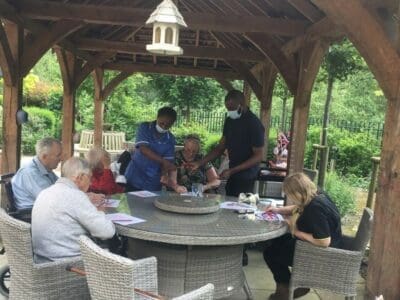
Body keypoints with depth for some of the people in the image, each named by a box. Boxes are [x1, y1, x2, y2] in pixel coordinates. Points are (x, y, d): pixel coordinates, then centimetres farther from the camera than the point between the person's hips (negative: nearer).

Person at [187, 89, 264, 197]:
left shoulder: (254, 124, -16)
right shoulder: (230, 120, 6)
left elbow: (258, 156, -16)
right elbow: (221, 147, 10)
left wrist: (232, 171, -23)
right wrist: (199, 163, -1)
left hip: (246, 177, -7)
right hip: (232, 175, 7)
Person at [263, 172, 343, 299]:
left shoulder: (315, 208, -32)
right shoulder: (316, 195, -3)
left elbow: (324, 242, -35)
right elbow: (298, 209, 18)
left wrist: (297, 232, -22)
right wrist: (278, 210, 6)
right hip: (316, 244, 10)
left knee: (270, 253, 1)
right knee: (277, 242, 20)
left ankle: (286, 289, 23)